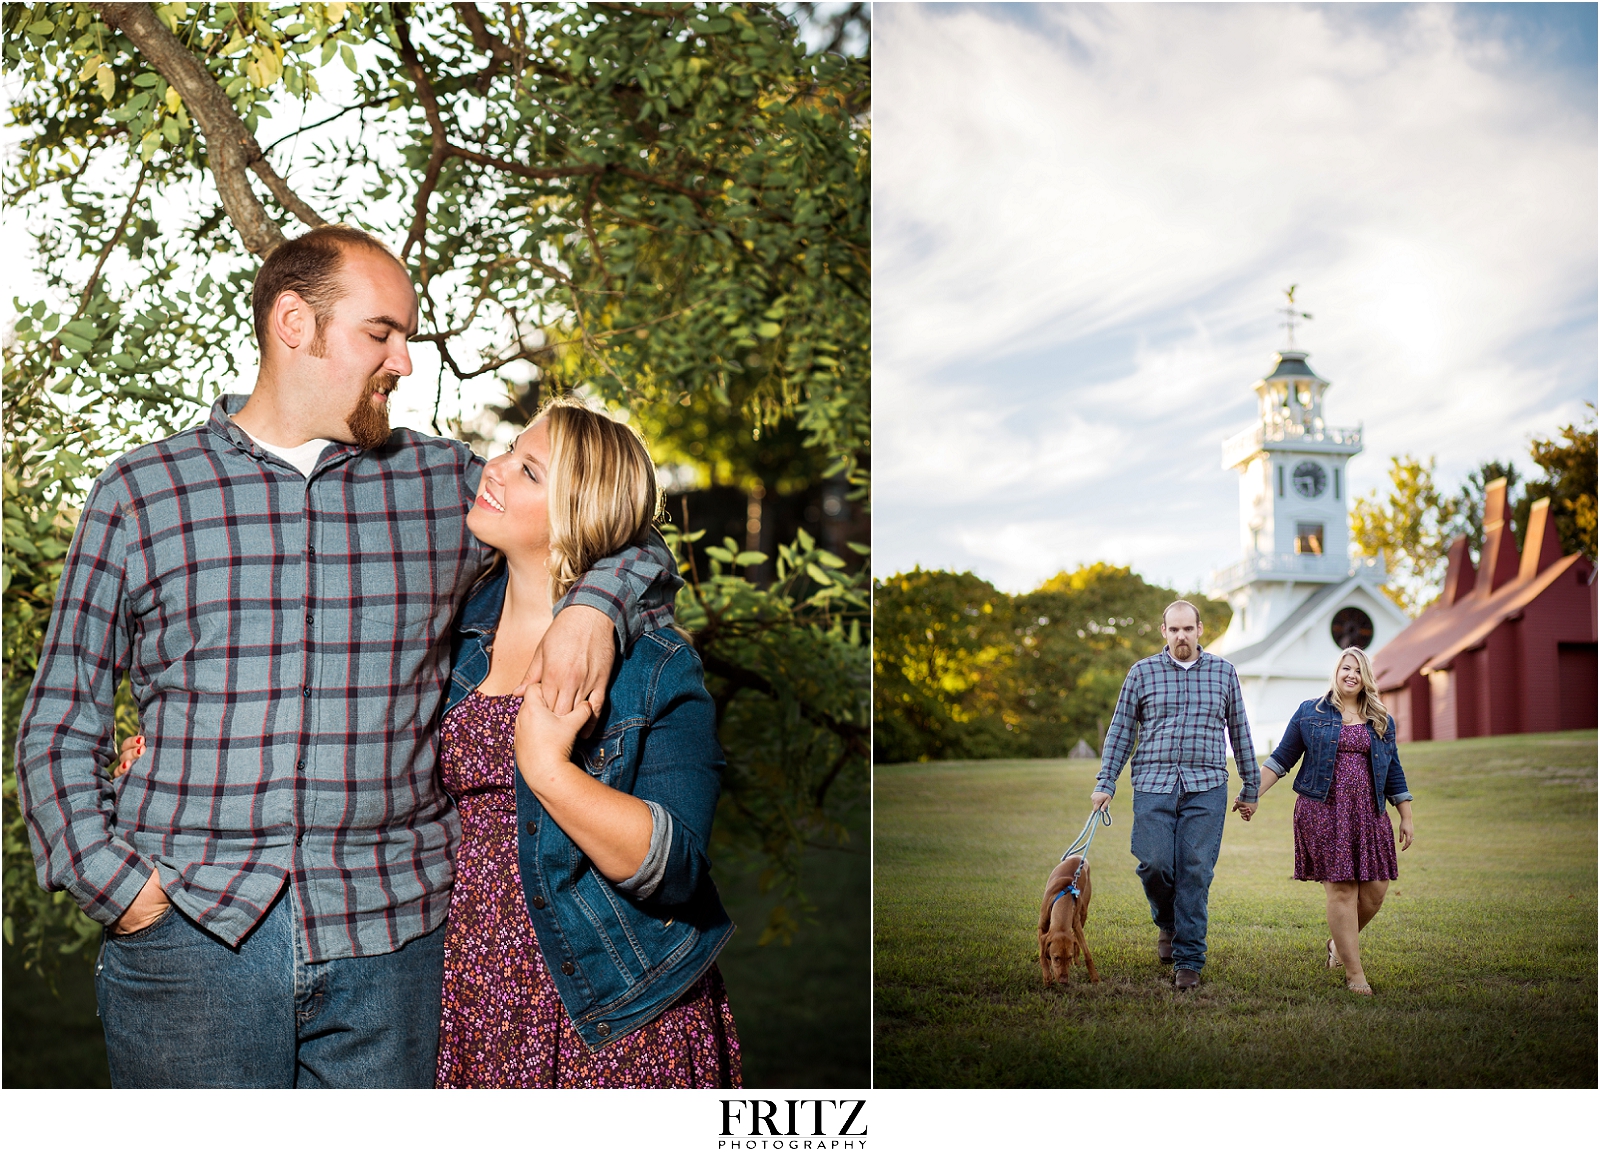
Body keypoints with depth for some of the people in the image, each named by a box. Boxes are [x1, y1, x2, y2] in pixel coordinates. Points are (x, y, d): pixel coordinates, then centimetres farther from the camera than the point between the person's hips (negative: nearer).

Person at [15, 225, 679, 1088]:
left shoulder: (443, 485, 11)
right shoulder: (139, 493, 7)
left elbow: (631, 544, 20)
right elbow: (59, 725, 10)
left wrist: (593, 608, -2)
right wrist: (112, 880, -4)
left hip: (388, 936, 2)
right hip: (190, 931, -1)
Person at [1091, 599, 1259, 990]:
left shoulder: (1223, 672, 10)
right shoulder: (1142, 672, 8)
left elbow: (1240, 732, 15)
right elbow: (1120, 731, 8)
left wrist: (1250, 788, 16)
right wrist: (1105, 783, 1)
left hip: (1206, 787, 0)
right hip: (1153, 784, 0)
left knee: (1195, 873, -4)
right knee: (1154, 864, -9)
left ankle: (1189, 961, 4)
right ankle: (1167, 923, 23)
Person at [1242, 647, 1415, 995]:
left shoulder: (1381, 722, 14)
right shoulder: (1310, 713, 7)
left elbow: (1394, 774, 17)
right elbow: (1281, 759, 8)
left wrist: (1406, 818, 13)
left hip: (1367, 814, 4)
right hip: (1323, 811, -3)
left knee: (1375, 888, -1)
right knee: (1342, 889, -7)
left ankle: (1340, 942, 27)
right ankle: (1354, 972, 0)